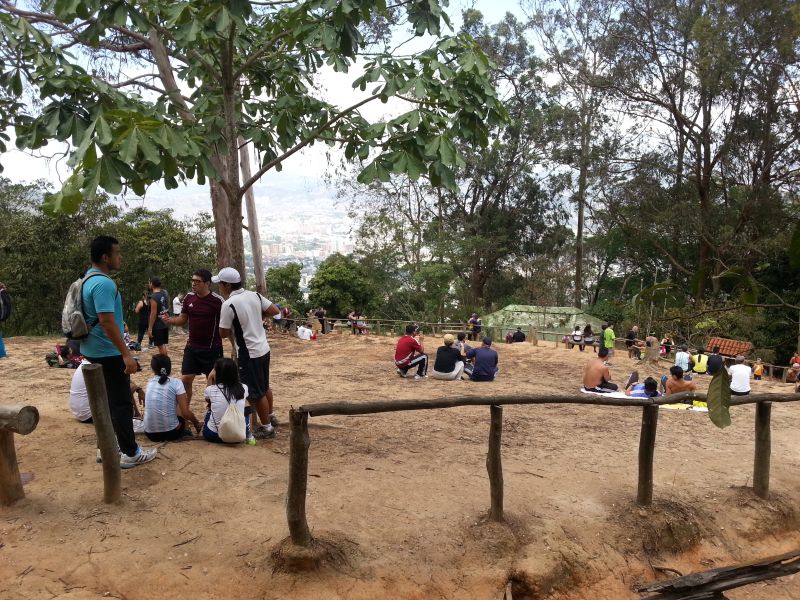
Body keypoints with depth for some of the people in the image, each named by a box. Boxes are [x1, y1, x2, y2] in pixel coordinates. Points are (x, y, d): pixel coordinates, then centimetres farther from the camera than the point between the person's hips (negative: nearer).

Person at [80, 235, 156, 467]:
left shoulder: (89, 279, 11)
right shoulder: (103, 283, -22)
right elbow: (107, 322, -28)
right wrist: (126, 353, -27)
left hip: (93, 350, 10)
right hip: (108, 353, -10)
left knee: (105, 400, 17)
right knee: (121, 402, -2)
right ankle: (130, 453, 5)